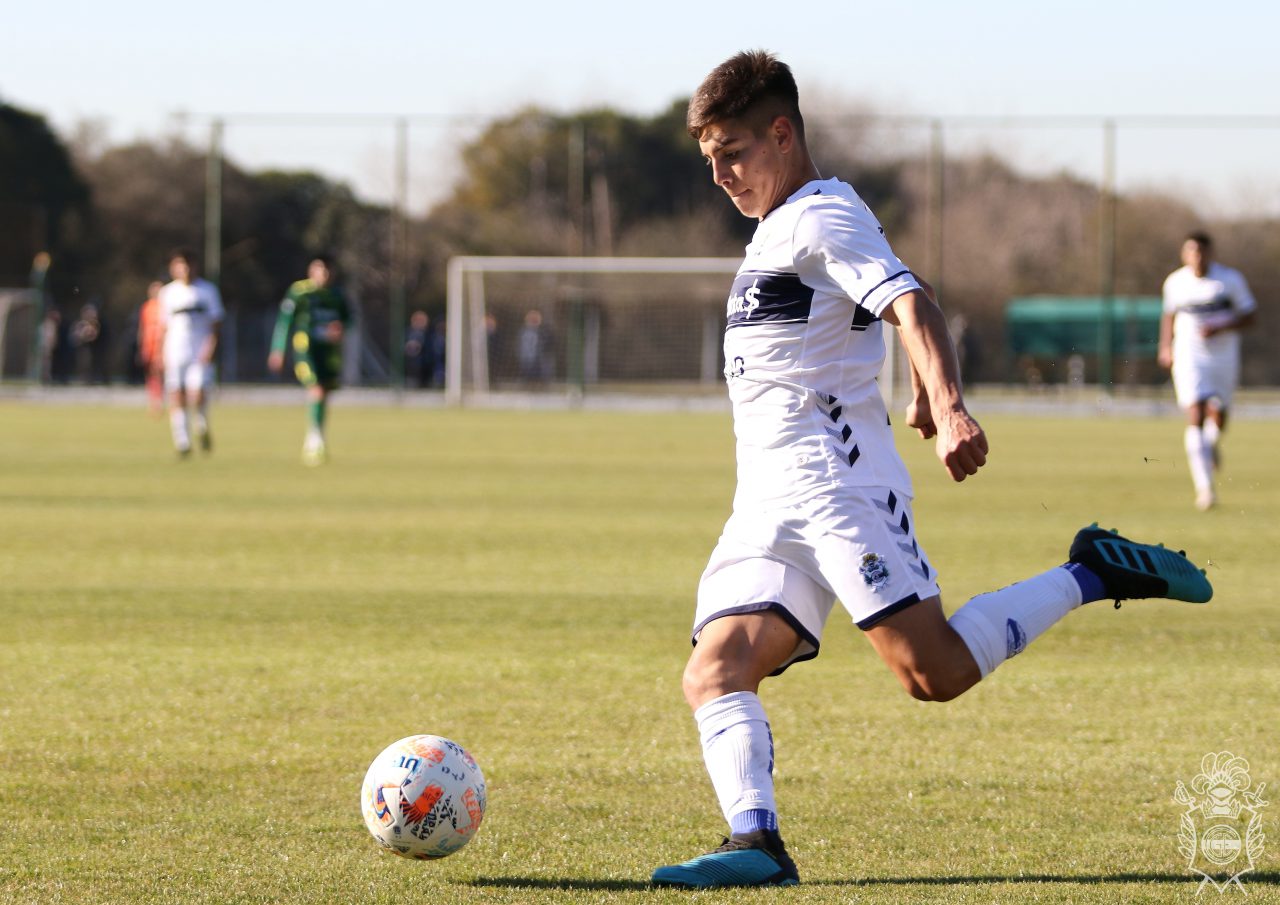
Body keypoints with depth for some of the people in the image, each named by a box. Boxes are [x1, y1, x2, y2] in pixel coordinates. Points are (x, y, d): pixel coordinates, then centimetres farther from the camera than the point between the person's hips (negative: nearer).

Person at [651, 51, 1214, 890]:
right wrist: (922, 400, 54)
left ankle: (1091, 577, -1)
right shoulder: (787, 227, 25)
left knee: (935, 672, -19)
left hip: (838, 479, -10)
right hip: (769, 505, 10)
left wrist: (949, 410, -38)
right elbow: (895, 303, 40)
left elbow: (913, 306, -21)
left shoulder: (822, 217, -6)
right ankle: (757, 844, -25)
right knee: (714, 674, -10)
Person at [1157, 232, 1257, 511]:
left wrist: (1221, 328, -19)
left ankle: (1212, 445, 49)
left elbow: (1249, 316, -3)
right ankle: (1204, 487, -19)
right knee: (1196, 416, -15)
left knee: (1218, 415, 8)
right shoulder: (1175, 282, 3)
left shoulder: (1231, 280, -4)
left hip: (1224, 358, 0)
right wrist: (1165, 346, 10)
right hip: (1189, 358, 0)